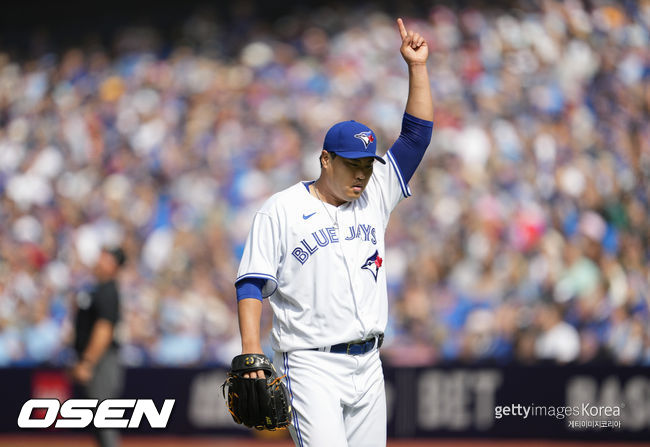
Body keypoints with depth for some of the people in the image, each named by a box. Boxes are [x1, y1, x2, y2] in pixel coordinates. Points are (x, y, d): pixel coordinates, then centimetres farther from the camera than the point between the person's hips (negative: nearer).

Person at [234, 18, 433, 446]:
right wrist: (251, 354, -15)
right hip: (312, 365, -5)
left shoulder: (375, 195, 12)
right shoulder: (281, 210, -1)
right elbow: (251, 283, -4)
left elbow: (417, 135, 10)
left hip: (368, 363, 6)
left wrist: (417, 67, 2)